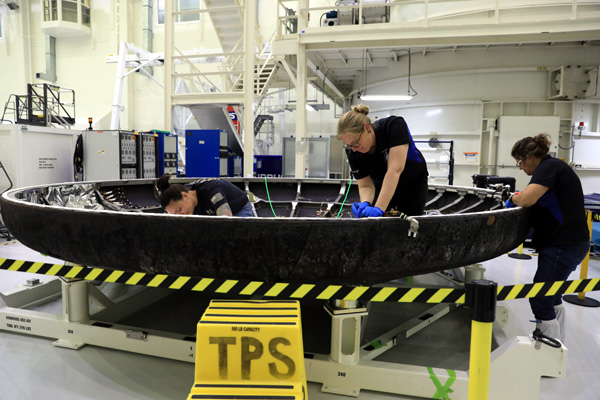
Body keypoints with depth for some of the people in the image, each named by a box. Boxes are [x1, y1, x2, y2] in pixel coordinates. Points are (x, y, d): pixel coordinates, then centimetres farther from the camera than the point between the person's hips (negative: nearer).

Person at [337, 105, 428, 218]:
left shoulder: (395, 125, -34)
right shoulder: (353, 153, -23)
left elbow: (395, 169, -43)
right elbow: (365, 185, -19)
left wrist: (378, 208, -50)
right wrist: (365, 203, -43)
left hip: (413, 185, -2)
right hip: (382, 186, 2)